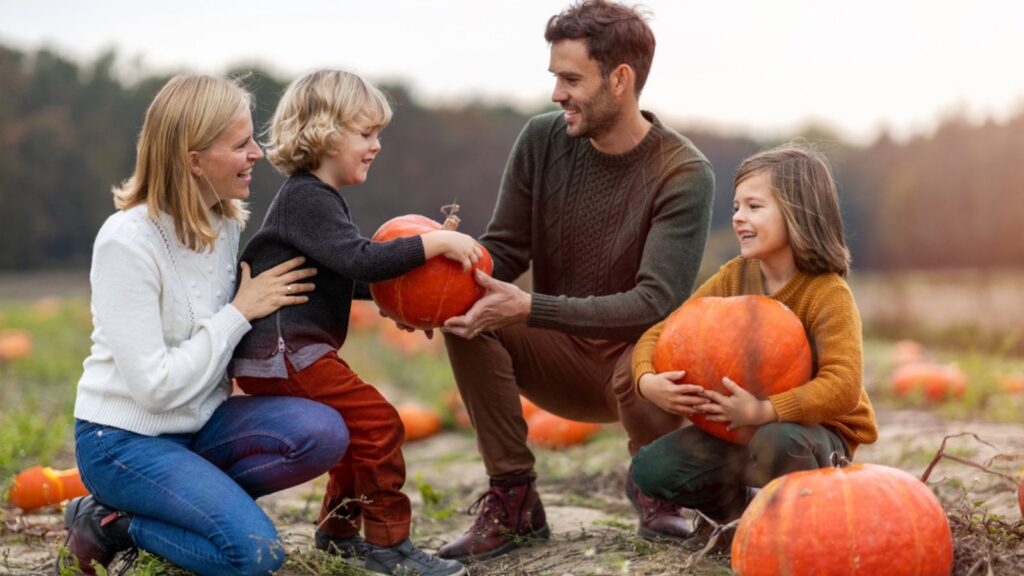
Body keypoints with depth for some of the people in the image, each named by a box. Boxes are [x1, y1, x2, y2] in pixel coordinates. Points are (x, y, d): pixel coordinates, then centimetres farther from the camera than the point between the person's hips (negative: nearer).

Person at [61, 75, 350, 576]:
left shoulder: (226, 222, 0)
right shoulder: (127, 242, -21)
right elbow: (155, 387, -23)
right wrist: (240, 312, -17)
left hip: (199, 423, 7)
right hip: (124, 439, -7)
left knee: (323, 432, -19)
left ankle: (196, 498, -4)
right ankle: (107, 526, -1)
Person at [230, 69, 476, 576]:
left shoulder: (316, 198, 20)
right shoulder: (306, 198, -14)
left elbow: (349, 279, 27)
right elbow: (360, 260, -27)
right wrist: (435, 243, -23)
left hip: (282, 353, 11)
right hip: (280, 351, -11)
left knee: (359, 428, 19)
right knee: (378, 424, -13)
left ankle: (338, 532, 32)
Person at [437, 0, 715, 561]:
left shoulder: (683, 174, -19)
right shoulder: (543, 139, -6)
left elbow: (655, 303, -28)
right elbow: (503, 248, -3)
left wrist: (529, 309, -39)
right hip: (558, 357, 4)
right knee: (465, 315, -23)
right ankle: (512, 498, -11)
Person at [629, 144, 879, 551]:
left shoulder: (828, 294, -21)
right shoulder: (733, 278, -4)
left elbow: (842, 387, -33)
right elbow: (661, 334, -5)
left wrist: (763, 411, -43)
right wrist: (648, 382, -27)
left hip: (817, 430, -5)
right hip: (737, 426, 5)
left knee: (777, 441, -40)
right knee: (651, 468, -14)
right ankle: (737, 508, 11)